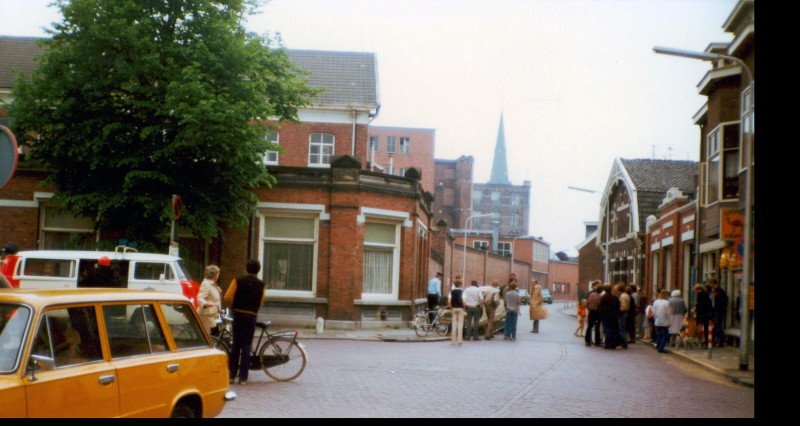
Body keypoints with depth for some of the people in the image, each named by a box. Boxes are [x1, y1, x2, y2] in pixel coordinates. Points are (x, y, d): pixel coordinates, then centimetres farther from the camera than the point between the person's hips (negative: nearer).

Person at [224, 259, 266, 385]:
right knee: (246, 346, 3)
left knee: (235, 344, 11)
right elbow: (261, 302, 0)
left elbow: (228, 297, -9)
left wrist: (232, 307, 9)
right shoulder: (261, 284, 1)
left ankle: (231, 375, 12)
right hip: (252, 316, 0)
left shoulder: (238, 280, -2)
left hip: (238, 314, 1)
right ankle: (243, 377, 1)